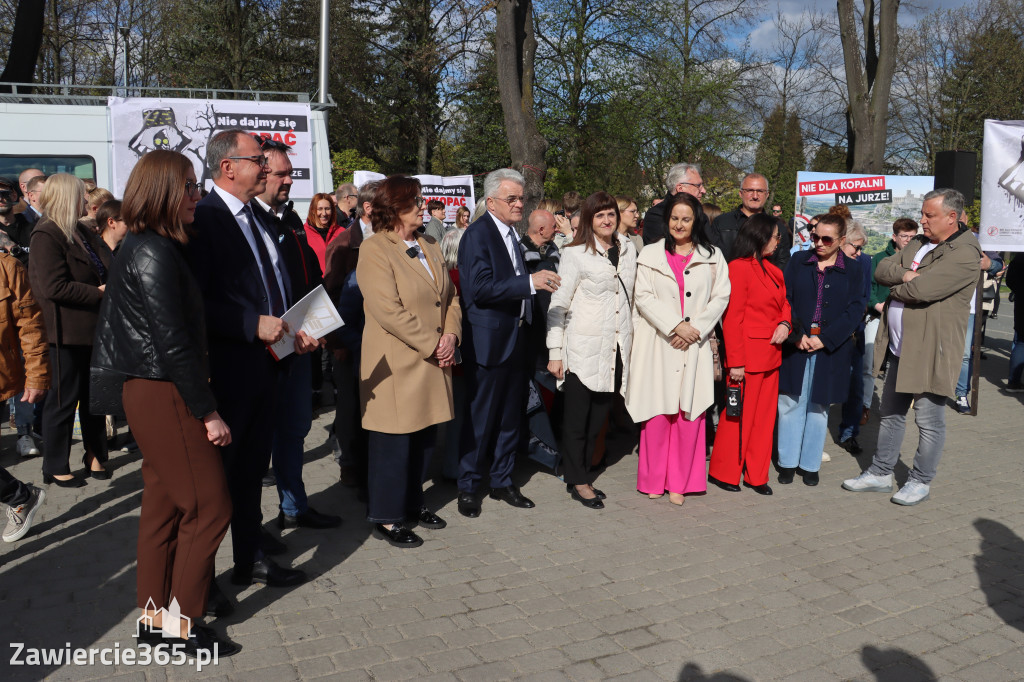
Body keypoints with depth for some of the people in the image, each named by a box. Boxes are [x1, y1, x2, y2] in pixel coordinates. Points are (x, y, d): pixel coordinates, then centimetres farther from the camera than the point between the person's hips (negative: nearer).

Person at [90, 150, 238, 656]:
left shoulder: (139, 247, 12)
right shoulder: (156, 252, -18)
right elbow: (173, 343, -22)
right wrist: (208, 412, -18)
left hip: (147, 391, 10)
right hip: (165, 396, -10)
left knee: (163, 504, 16)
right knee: (208, 506, -1)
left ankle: (154, 615, 28)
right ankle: (183, 625, 11)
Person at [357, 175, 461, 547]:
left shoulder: (430, 248, 14)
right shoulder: (375, 250, -10)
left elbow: (450, 297, 14)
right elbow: (388, 310, -19)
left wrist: (451, 335, -3)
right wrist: (432, 344, -17)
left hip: (433, 363, 7)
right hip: (396, 364, -7)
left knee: (424, 439, 14)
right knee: (394, 443, 2)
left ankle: (412, 503, 32)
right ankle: (386, 518, 17)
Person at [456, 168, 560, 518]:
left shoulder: (512, 235, 15)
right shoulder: (477, 234, -12)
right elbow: (480, 288, -23)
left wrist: (532, 317, 14)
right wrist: (529, 282, -27)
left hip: (515, 337, 8)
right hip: (488, 340, -8)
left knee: (511, 416, 14)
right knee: (481, 417, 2)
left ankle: (502, 481, 28)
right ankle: (468, 487, 16)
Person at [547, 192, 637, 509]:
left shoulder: (628, 249, 11)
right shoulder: (575, 254, -5)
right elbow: (558, 304, -6)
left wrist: (629, 337, 12)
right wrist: (555, 352, -10)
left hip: (616, 347, 5)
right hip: (583, 348, -5)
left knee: (599, 415, 10)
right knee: (576, 417, 3)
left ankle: (578, 475, 23)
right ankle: (578, 481, 16)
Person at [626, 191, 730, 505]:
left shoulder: (711, 257, 10)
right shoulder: (650, 256, 7)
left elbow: (720, 297, 4)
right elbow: (644, 297, -2)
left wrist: (694, 328, -8)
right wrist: (675, 325, -12)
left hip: (695, 346, 1)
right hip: (658, 344, -1)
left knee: (690, 414, 1)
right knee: (657, 413, 0)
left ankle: (679, 482, 14)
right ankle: (653, 481, 15)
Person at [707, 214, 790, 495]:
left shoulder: (773, 270, 13)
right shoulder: (739, 267, -12)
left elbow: (784, 303, 23)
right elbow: (732, 318, -15)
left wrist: (785, 323, -1)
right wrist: (736, 362, -17)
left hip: (771, 354, 8)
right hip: (748, 354, -8)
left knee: (765, 415, 12)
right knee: (739, 415, 1)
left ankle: (757, 475, 22)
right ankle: (723, 472, 16)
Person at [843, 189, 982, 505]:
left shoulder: (964, 253, -15)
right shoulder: (918, 244, 13)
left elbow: (921, 289, -26)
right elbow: (881, 270, 5)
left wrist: (895, 289, -6)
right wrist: (904, 274, -14)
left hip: (931, 351, -9)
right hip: (900, 349, 9)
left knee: (929, 421, 5)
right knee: (891, 414, 16)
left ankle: (920, 482, 19)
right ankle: (880, 474, 28)